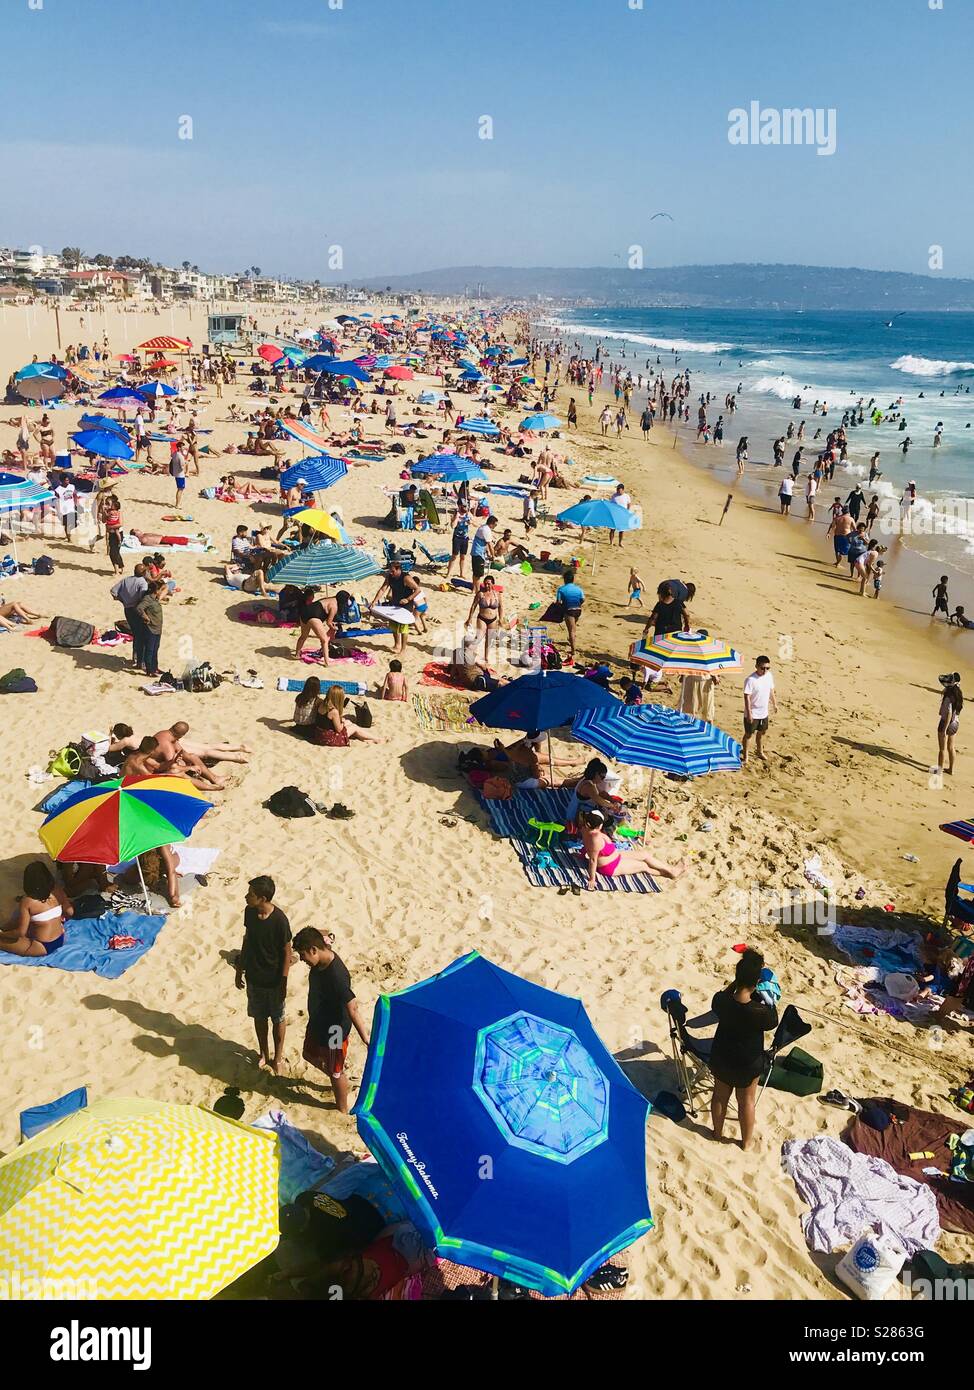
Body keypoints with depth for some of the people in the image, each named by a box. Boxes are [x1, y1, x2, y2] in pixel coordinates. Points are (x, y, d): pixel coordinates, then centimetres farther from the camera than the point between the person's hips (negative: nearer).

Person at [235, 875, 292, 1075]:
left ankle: (278, 1058, 35)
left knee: (277, 1019, 16)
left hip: (273, 981, -5)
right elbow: (247, 940, 5)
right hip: (253, 977, 5)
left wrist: (283, 983, -13)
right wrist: (240, 969, 11)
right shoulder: (249, 912, -11)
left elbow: (287, 952, -17)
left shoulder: (279, 920, -28)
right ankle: (263, 1053, 43)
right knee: (259, 1017, 22)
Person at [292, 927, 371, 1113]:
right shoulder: (320, 961, -14)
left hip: (334, 1030, -8)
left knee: (335, 1072, 15)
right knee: (309, 1054, 30)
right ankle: (337, 1078, 53)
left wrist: (366, 1039, -38)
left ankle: (342, 1110, 40)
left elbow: (353, 1009, -38)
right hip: (317, 1023, 8)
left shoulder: (336, 976, -39)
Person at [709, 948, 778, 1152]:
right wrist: (769, 1000, -7)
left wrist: (735, 983, -2)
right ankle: (746, 1141, 43)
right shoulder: (759, 1012, -34)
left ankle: (718, 1132, 48)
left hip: (720, 1059, 3)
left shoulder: (720, 1001, -25)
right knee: (746, 1102, 22)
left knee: (720, 1096, 26)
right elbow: (773, 1022, -11)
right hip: (748, 1064, -3)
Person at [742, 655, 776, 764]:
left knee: (762, 732, 22)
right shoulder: (751, 680, -24)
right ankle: (744, 754, 21)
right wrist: (749, 713, -24)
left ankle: (759, 751, 42)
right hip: (753, 713, -6)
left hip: (764, 712, 6)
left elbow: (771, 690, 12)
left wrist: (775, 704, 18)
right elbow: (747, 697, -23)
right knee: (748, 734, 7)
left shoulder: (769, 676, -3)